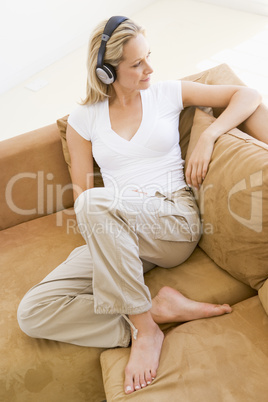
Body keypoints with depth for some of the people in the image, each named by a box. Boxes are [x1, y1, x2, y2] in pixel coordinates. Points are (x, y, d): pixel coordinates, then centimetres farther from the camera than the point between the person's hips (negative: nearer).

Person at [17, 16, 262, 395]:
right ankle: (156, 308, -17)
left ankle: (144, 327, -22)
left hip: (177, 223, -2)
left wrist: (208, 137, -7)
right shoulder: (83, 119, 10)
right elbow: (80, 191, 12)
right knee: (32, 313, -16)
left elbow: (248, 95, 9)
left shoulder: (167, 93, 9)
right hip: (113, 236, 3)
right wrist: (100, 224, -9)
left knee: (95, 201, -36)